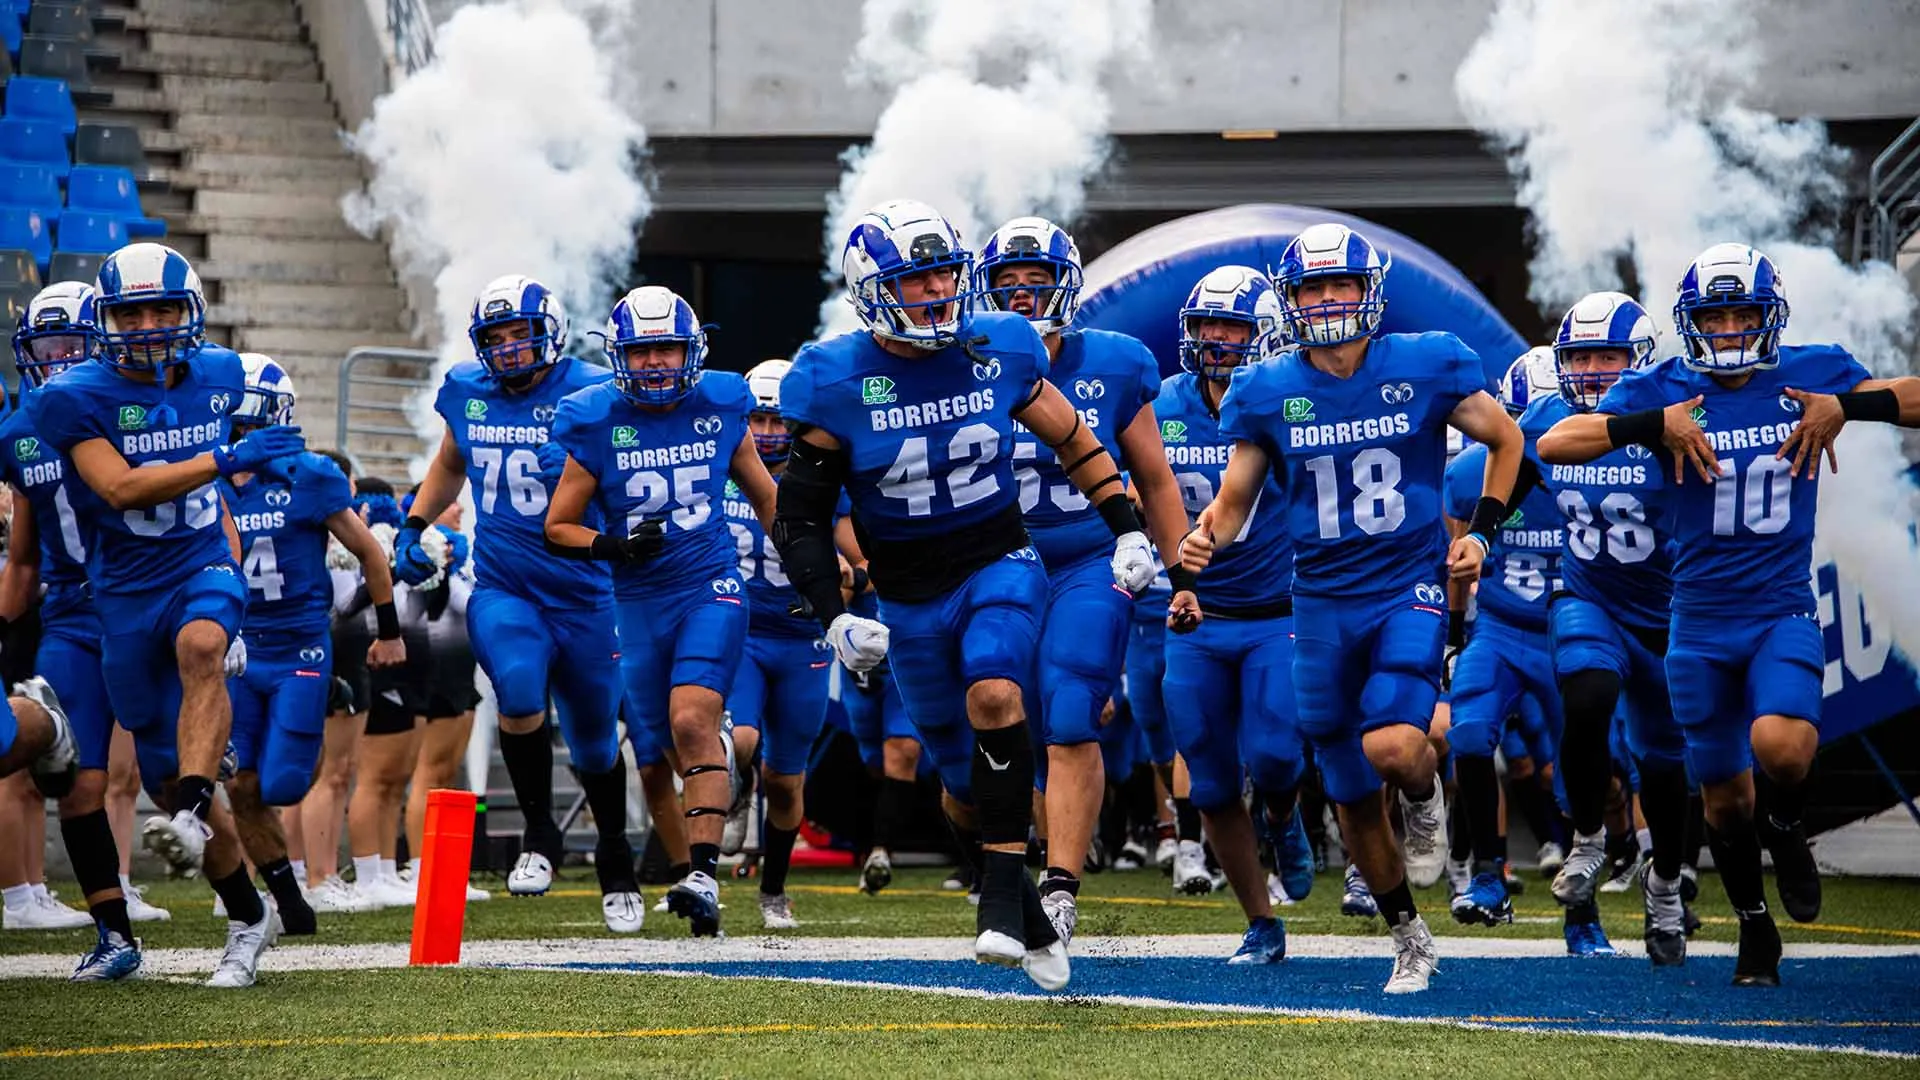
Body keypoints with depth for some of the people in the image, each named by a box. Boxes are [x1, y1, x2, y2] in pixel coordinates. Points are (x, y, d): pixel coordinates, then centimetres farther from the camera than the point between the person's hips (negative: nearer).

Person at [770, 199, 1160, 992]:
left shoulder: (997, 351, -5)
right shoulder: (836, 384, -11)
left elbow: (1073, 441, 11)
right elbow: (800, 517, -5)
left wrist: (1129, 530, 7)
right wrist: (835, 620, -15)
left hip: (1000, 569, -1)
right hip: (910, 600, 1)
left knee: (995, 696, -31)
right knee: (967, 790, 8)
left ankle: (1002, 898, -28)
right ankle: (1035, 929, 30)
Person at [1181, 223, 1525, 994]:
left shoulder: (1426, 368, -4)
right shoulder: (1267, 394, 0)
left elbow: (1506, 441, 10)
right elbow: (1235, 500, 8)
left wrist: (1481, 532, 2)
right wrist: (1205, 539, -14)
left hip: (1409, 590, -3)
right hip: (1322, 604, 3)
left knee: (1393, 746, -27)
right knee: (1352, 801, 8)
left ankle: (1426, 799, 10)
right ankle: (1408, 938, 26)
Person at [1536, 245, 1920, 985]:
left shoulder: (1811, 375, -1)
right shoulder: (1664, 389, -4)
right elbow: (1553, 445, -12)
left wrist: (1845, 407, -13)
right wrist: (1655, 426, -21)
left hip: (1783, 613, -1)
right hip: (1700, 624, 1)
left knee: (1781, 745, -28)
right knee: (1725, 796, 10)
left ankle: (1785, 826, 7)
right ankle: (1755, 930, 33)